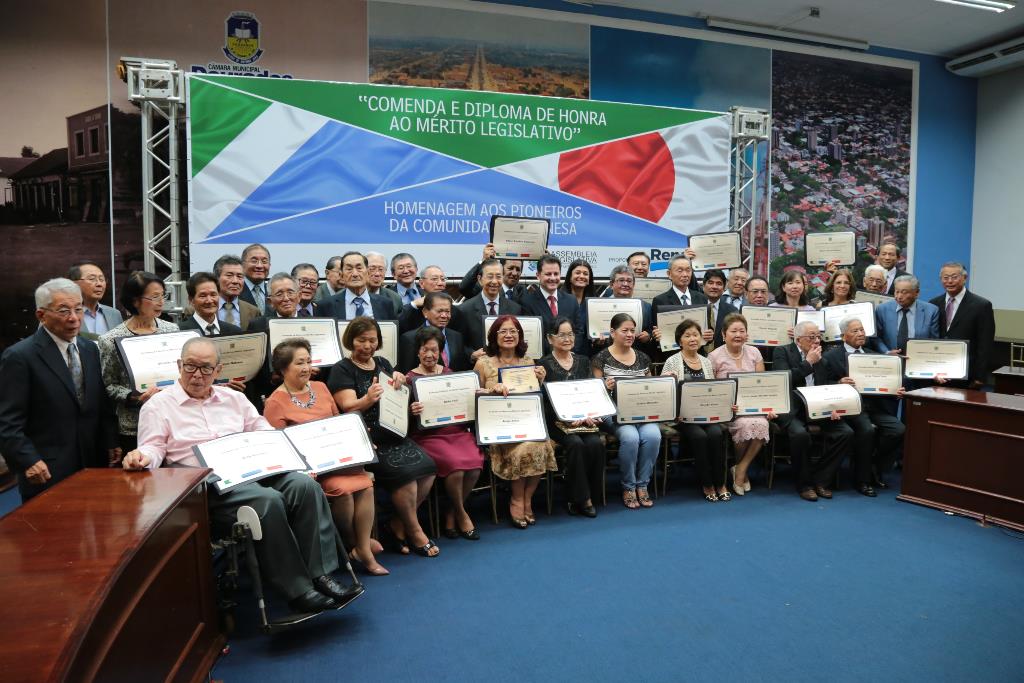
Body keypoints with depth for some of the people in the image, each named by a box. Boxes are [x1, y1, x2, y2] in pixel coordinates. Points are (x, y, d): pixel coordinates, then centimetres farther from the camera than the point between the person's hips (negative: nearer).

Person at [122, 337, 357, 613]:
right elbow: (153, 448, 0)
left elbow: (265, 432, 21)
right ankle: (298, 590, -25)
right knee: (269, 500, -33)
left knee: (305, 485, -23)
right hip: (209, 485, -5)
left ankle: (320, 575, -22)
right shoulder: (158, 405, 9)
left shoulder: (234, 398, 22)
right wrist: (143, 458, -24)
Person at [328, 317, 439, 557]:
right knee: (405, 471, -25)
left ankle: (398, 524, 3)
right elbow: (348, 407, -12)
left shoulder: (383, 364, 18)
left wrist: (399, 382, 1)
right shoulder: (341, 370, 1)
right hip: (366, 440, -6)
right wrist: (368, 399, -33)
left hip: (393, 434, 6)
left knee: (428, 467, -16)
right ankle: (414, 531, -2)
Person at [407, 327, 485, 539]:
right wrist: (411, 412, -23)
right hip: (428, 436, -4)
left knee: (476, 463, -24)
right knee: (456, 465, -29)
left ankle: (451, 514, 0)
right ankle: (462, 514, 0)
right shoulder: (410, 379, 5)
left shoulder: (450, 374, 17)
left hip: (458, 431, 4)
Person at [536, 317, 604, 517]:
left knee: (596, 443, -25)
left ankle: (584, 496, -8)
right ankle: (582, 499, -14)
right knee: (576, 444, -30)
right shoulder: (544, 364, 2)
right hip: (556, 421, -3)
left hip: (584, 418, 4)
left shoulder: (583, 361, 17)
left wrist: (587, 415, -9)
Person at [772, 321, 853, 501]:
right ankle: (804, 484, -10)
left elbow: (827, 385, 15)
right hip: (792, 409, -5)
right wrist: (808, 363, -11)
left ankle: (820, 479, -2)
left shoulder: (822, 355, 16)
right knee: (800, 434, -34)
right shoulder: (782, 352, 0)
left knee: (846, 432, -17)